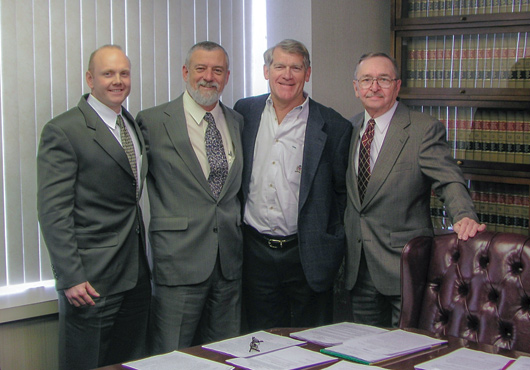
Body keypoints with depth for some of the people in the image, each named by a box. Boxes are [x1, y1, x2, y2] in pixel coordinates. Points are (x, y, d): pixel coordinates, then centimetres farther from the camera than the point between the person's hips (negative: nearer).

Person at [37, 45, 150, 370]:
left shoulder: (134, 126, 13)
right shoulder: (63, 130, -10)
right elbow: (54, 212, -14)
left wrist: (143, 262, 11)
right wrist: (71, 278, -19)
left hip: (136, 274, 7)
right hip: (91, 278, -7)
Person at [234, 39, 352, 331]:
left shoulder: (333, 126, -5)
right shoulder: (244, 112, 4)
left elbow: (343, 192, 1)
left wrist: (333, 246, -1)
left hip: (308, 254, -2)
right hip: (256, 250, 3)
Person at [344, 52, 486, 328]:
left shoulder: (425, 129, -8)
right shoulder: (349, 129, 10)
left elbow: (449, 181, -16)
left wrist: (464, 216, -35)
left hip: (404, 263, -5)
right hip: (357, 264, 5)